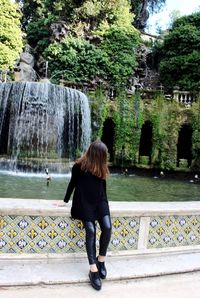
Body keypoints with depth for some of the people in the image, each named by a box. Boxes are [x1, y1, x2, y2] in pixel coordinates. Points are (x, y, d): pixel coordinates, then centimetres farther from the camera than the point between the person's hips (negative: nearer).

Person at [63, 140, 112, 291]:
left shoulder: (101, 166, 9)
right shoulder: (79, 165, -5)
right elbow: (72, 183, 5)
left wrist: (105, 202, 19)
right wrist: (65, 201, 11)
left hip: (100, 201, 4)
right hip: (84, 202, -4)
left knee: (107, 227, -18)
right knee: (91, 231, -18)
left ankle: (101, 260, 2)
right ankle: (93, 269, -15)